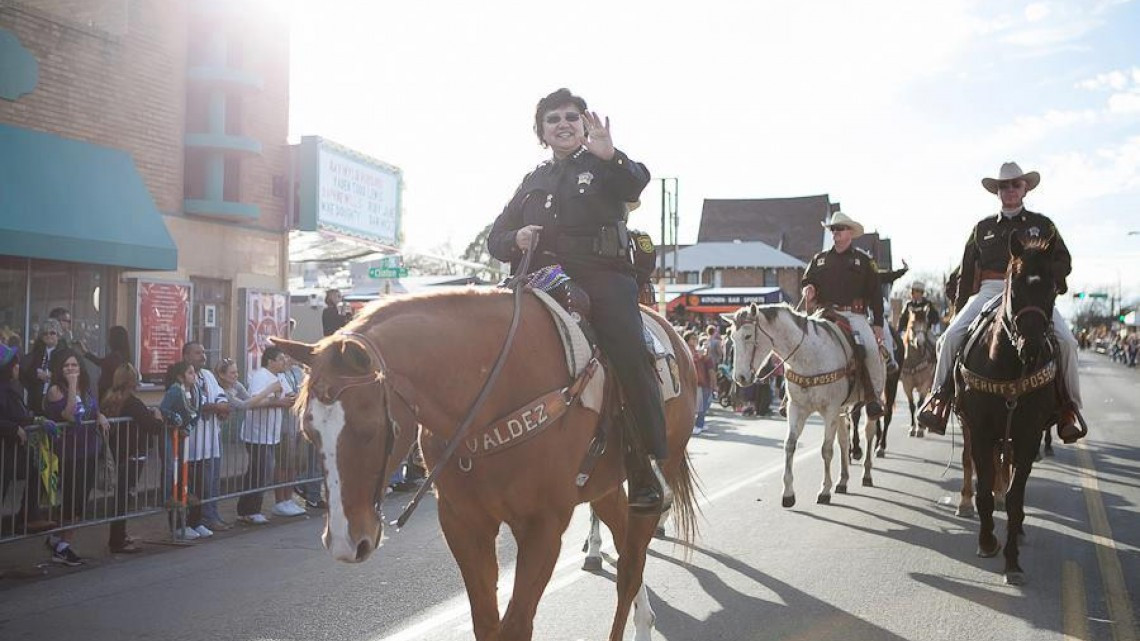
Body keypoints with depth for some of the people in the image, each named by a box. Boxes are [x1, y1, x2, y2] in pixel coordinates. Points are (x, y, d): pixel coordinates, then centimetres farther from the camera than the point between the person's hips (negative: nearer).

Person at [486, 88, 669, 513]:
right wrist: (515, 239, -2)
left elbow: (635, 185, -11)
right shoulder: (533, 181, 25)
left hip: (602, 277, -3)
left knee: (630, 358, -24)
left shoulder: (604, 167, 14)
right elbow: (495, 237, 22)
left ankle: (650, 470, -19)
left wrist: (609, 156, -33)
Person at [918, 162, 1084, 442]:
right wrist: (959, 308, 12)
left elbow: (1064, 261, 13)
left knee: (1066, 341, -23)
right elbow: (966, 271, 20)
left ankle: (1068, 410, -9)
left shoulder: (1042, 225, 17)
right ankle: (939, 399, -12)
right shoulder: (983, 227, 19)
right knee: (952, 336, -22)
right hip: (989, 291, 1)